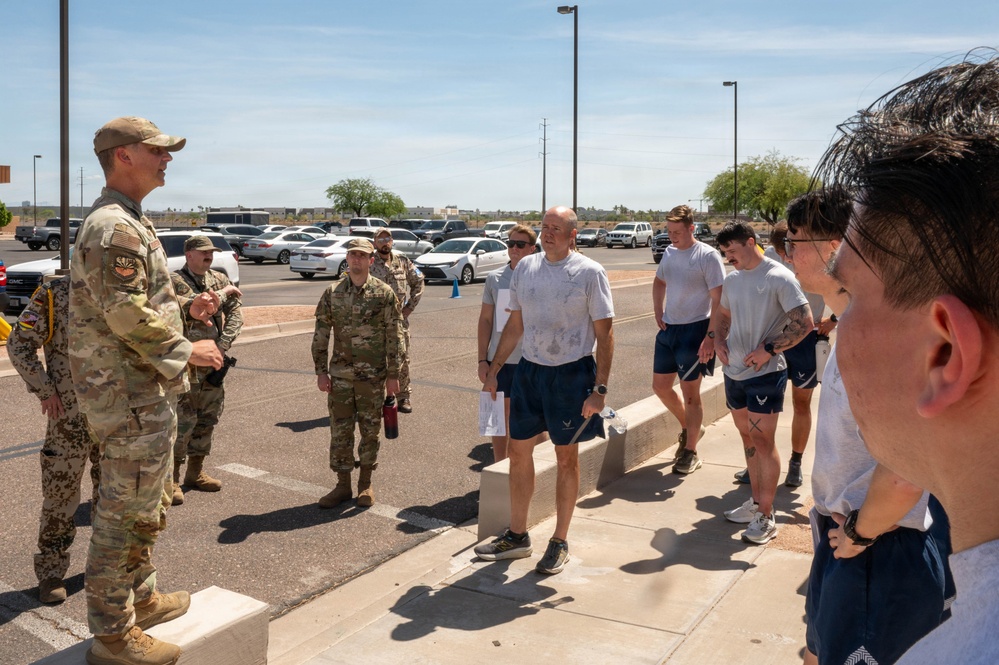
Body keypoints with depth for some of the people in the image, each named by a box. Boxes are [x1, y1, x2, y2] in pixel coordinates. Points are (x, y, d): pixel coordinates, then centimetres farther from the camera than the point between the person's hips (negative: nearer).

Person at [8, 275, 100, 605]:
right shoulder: (55, 293, -8)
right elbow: (18, 344, -6)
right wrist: (45, 390, -10)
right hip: (70, 414, -3)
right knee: (60, 493, 4)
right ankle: (51, 572, 19)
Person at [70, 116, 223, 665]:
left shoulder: (128, 222, 16)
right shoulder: (116, 227, -18)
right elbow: (128, 315, -25)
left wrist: (184, 309, 10)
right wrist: (187, 351, -16)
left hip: (146, 390, 11)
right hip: (132, 394, -11)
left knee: (146, 505, 21)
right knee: (125, 512, 0)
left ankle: (141, 597, 36)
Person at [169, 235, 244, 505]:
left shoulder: (220, 279, 9)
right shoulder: (175, 282, -9)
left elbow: (235, 313, 2)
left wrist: (223, 344, -10)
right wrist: (222, 294, -13)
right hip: (186, 363, -6)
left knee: (208, 418, 13)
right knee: (183, 420, -7)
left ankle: (195, 471, 27)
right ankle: (170, 478, 4)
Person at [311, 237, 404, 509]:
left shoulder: (384, 293, -4)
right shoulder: (332, 293, 3)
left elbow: (395, 336, -3)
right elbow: (321, 335, 6)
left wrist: (393, 375, -6)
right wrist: (321, 371, 1)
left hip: (373, 375, -2)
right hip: (340, 375, 2)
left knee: (370, 430, 8)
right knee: (339, 431, 6)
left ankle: (366, 484, 23)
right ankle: (343, 485, 18)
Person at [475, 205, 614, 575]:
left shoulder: (589, 273, -8)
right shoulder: (526, 267, 6)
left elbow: (604, 333, -9)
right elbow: (515, 325, 12)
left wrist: (600, 388, -15)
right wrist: (493, 371, 10)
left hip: (571, 373, -5)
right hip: (528, 370, 5)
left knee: (566, 457, 7)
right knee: (518, 452, 10)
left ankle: (560, 542, 22)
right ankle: (517, 537, 26)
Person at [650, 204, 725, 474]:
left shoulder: (708, 256, -13)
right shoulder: (669, 252, 7)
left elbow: (718, 300, -15)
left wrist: (711, 336, -23)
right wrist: (658, 312, 10)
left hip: (694, 330, -7)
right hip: (668, 329, 7)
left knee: (690, 393, 2)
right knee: (660, 386, 12)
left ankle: (690, 452, 15)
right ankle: (688, 428, 37)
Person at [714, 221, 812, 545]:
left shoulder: (779, 278, -13)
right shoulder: (732, 279, 9)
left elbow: (804, 321, -17)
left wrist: (768, 349, -20)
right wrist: (719, 340, 4)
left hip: (765, 374, -7)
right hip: (734, 372, 7)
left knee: (762, 441, -4)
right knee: (748, 437, 16)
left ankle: (766, 518, 5)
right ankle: (756, 502, 30)